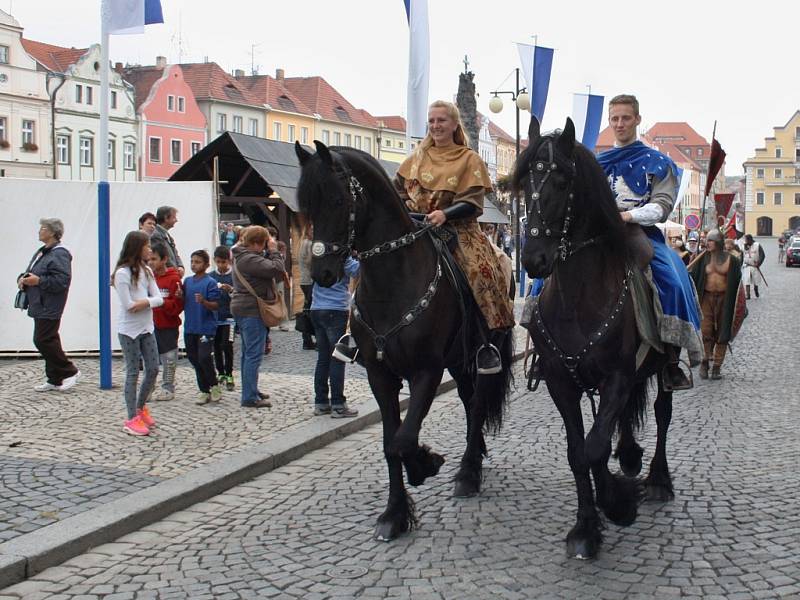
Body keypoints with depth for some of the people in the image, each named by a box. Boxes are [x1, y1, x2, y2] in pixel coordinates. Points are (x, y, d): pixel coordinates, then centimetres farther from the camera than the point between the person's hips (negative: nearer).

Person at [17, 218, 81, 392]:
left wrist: (39, 281, -24)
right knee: (49, 341, 12)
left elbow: (63, 280, -24)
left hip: (49, 308, -10)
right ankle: (54, 379, 19)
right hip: (39, 306, 10)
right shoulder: (42, 252, 17)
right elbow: (29, 273, 26)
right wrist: (22, 279, 5)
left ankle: (70, 372, 2)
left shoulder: (60, 254, -15)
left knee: (43, 340, -10)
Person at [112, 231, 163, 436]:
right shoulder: (123, 273, -14)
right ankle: (132, 419, 5)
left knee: (153, 369, 7)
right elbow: (128, 305, -18)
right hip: (129, 330, -7)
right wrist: (149, 301, -5)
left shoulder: (146, 271, 9)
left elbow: (159, 298, 2)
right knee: (133, 373, -2)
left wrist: (145, 302, -19)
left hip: (146, 328, 7)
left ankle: (141, 408, 27)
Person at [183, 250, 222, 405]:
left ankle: (214, 386, 8)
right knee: (195, 360, 9)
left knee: (204, 358, -13)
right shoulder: (187, 281, 10)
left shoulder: (210, 283, -8)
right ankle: (204, 391, 19)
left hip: (206, 327, -6)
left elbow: (215, 305, -11)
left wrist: (203, 301, -28)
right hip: (190, 327, 6)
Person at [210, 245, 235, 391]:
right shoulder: (211, 277, 6)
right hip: (214, 317, 4)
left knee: (227, 345, -11)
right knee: (216, 346, 9)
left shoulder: (234, 276, -3)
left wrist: (231, 290, -23)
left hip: (229, 316, -4)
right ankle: (221, 373, 22)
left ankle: (229, 375, -1)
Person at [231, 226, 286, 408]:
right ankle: (250, 398, -6)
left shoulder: (241, 256, 13)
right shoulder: (250, 259, -20)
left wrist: (270, 253, 4)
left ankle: (250, 392, 27)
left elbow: (265, 267, 17)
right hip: (252, 310, -11)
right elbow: (278, 270, -25)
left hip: (242, 310, 11)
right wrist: (274, 251, -12)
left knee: (248, 354, 18)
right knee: (254, 354, -8)